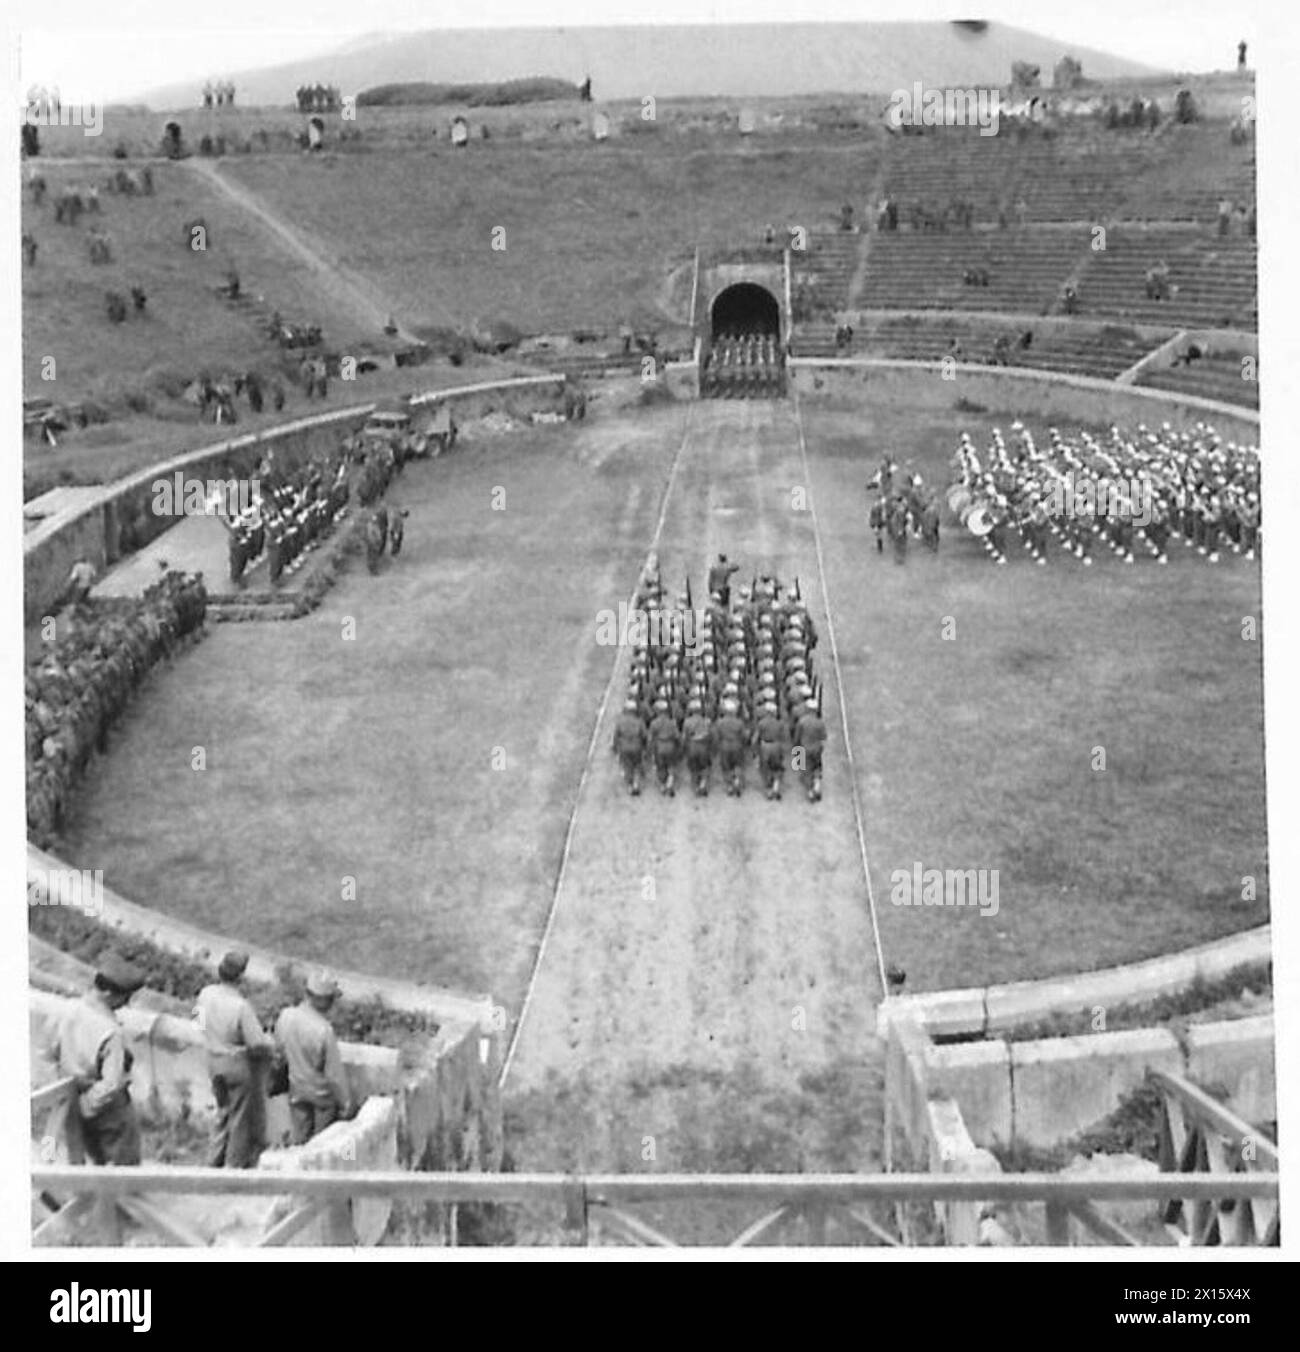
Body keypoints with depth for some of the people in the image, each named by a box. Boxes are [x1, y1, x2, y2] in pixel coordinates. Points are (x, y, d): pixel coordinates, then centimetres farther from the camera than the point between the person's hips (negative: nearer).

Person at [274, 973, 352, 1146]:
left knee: (300, 1140, 19)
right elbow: (334, 1073, -23)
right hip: (322, 1092, -5)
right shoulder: (324, 1030, -33)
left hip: (297, 1087, 5)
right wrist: (345, 1104, -9)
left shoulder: (285, 1016, -16)